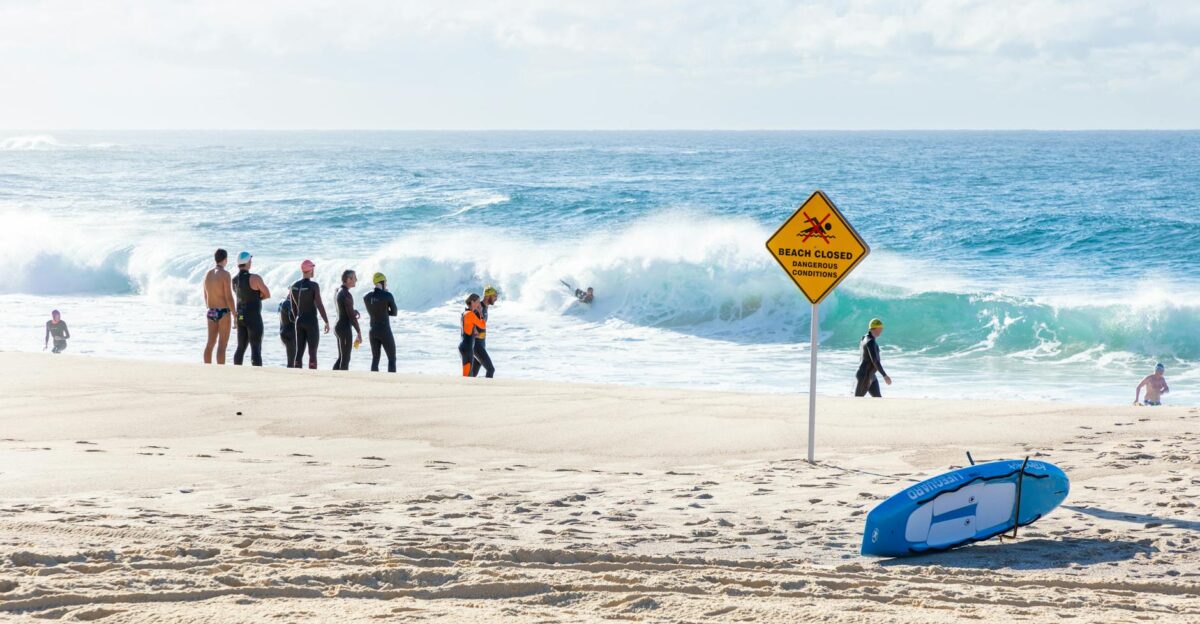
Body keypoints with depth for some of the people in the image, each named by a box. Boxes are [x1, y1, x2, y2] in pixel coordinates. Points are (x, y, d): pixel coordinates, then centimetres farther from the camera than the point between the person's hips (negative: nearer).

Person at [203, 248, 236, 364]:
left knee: (210, 343, 12)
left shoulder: (208, 274, 7)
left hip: (211, 312, 7)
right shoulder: (225, 274, -15)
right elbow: (229, 297, -17)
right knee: (222, 345, -5)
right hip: (223, 312, -7)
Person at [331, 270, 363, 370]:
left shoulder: (338, 292, 12)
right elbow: (351, 316, -19)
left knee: (341, 358, 16)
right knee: (345, 359, -3)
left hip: (338, 327, 10)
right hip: (345, 329, -10)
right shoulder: (347, 295, -18)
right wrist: (359, 332, -13)